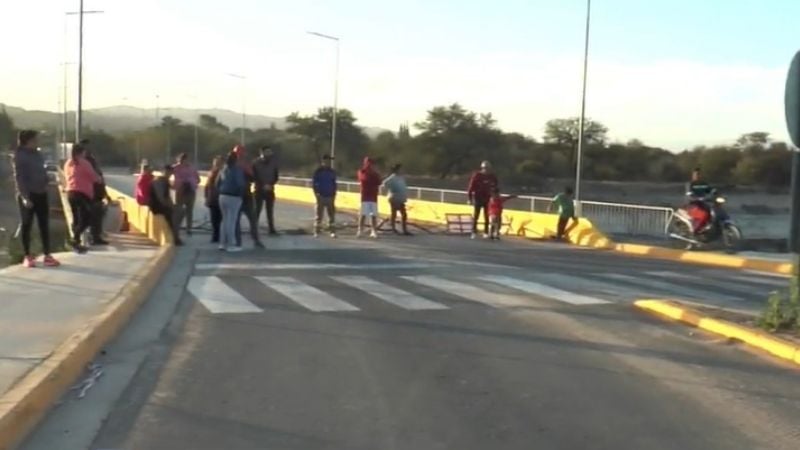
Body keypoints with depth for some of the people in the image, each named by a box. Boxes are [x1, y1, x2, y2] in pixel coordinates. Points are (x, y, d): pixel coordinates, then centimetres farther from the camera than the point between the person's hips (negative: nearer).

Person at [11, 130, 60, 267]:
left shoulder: (37, 154, 10)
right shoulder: (19, 155, -9)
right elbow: (19, 178, -14)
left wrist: (45, 187, 10)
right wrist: (24, 196, -21)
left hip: (40, 194, 6)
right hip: (28, 195, -6)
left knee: (44, 225, 4)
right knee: (26, 225, 4)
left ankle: (47, 255, 8)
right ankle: (28, 256, 11)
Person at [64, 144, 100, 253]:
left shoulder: (68, 163, 13)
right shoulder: (84, 163, -7)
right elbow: (94, 177, -2)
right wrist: (99, 178, 19)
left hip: (70, 192, 7)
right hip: (83, 193, -7)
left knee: (76, 218, 11)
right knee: (86, 219, -5)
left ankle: (76, 243, 12)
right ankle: (75, 239, -19)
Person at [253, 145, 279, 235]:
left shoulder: (273, 162, 2)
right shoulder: (256, 163, -5)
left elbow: (276, 176, 5)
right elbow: (254, 177, -7)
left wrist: (271, 185, -11)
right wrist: (263, 185, -16)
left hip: (270, 190, 3)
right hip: (259, 190, -3)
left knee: (270, 211, 6)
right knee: (257, 210, -4)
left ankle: (272, 229, 11)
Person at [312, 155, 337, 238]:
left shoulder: (332, 172, 11)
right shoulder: (318, 171, -1)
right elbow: (314, 183, -1)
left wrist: (334, 195, 8)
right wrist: (317, 194, -9)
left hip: (330, 197, 4)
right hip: (321, 196, -4)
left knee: (332, 214, 1)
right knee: (319, 215, -1)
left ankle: (332, 231, 4)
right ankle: (316, 232, 4)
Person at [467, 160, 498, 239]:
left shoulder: (492, 176, 1)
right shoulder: (476, 175, -10)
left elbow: (496, 185, 14)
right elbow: (471, 187, -8)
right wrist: (470, 198, -9)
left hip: (487, 198, 3)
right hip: (478, 198, -3)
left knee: (487, 216, 5)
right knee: (475, 216, -3)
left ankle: (486, 232, 13)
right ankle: (474, 232, 2)